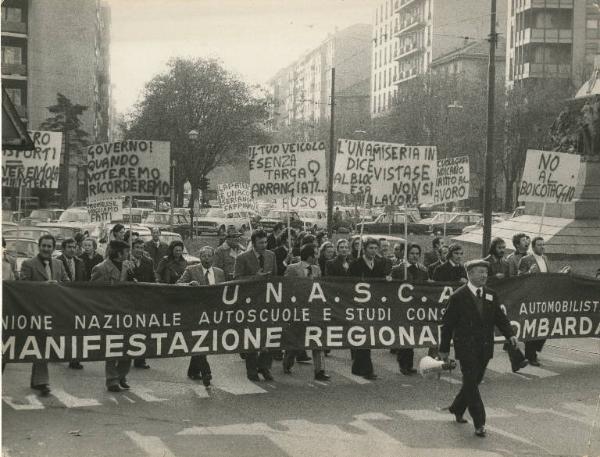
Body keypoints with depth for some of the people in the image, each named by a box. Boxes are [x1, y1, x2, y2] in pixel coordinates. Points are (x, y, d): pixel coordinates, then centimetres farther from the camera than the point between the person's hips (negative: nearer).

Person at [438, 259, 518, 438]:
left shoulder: (491, 295, 9)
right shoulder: (458, 297, -7)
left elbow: (500, 318, 9)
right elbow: (448, 324, -4)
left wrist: (510, 334, -10)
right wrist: (444, 349, -3)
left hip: (484, 348, 5)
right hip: (466, 348, -5)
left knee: (474, 381, 13)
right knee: (471, 383, -8)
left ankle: (457, 409, 36)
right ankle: (479, 423, -5)